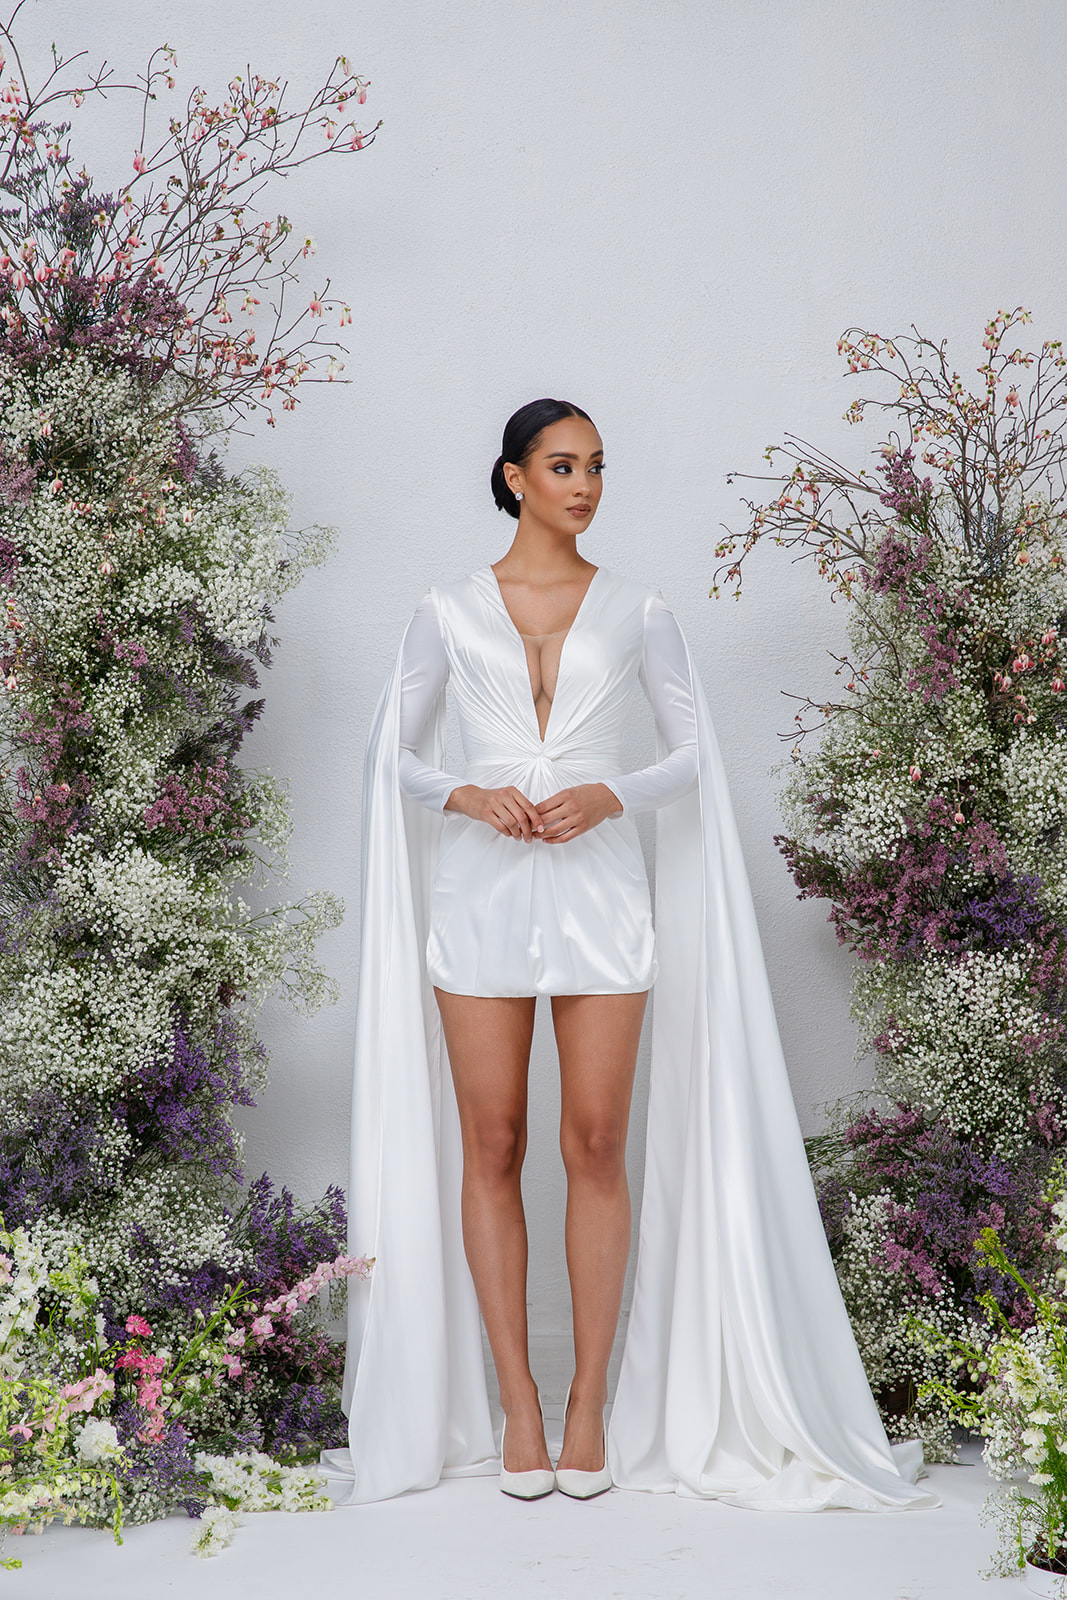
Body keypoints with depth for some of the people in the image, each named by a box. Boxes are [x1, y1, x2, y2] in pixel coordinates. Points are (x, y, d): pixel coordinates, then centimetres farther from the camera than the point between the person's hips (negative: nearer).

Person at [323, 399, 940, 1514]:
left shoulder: (638, 612, 6)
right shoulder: (448, 613, 6)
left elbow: (693, 754, 6)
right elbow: (395, 756, 8)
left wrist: (611, 794, -12)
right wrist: (468, 796, -11)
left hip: (600, 895, 0)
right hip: (481, 896, 0)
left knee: (596, 1147, -1)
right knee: (490, 1149, 1)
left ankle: (592, 1402, 9)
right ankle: (516, 1402, 10)